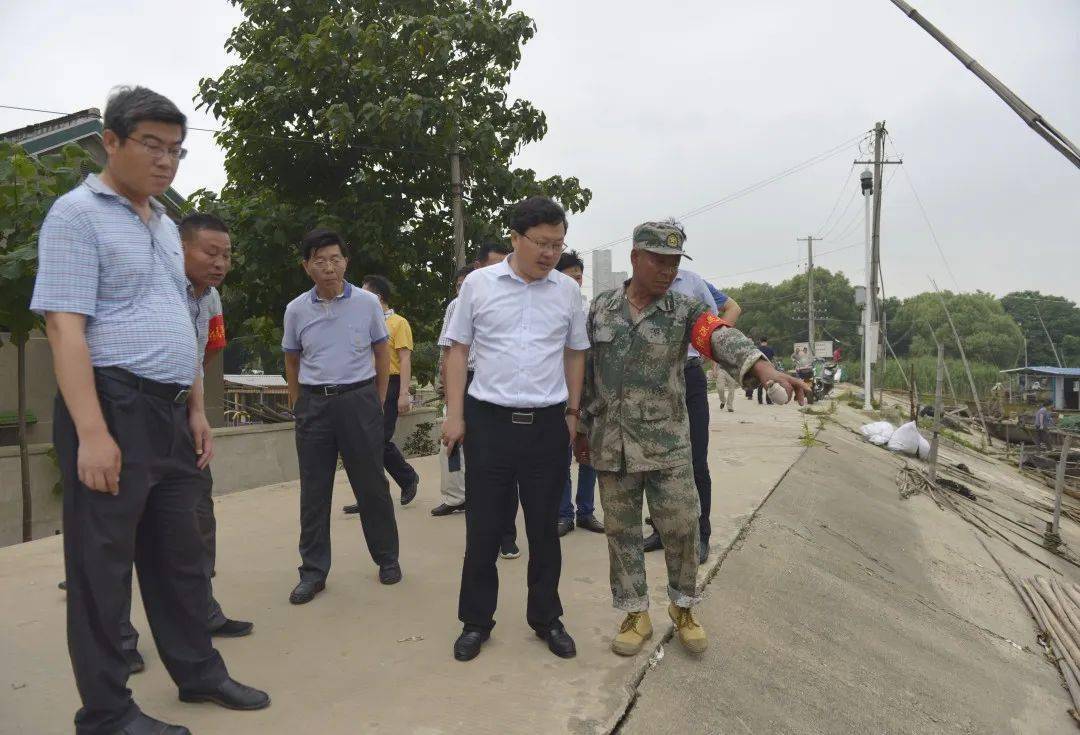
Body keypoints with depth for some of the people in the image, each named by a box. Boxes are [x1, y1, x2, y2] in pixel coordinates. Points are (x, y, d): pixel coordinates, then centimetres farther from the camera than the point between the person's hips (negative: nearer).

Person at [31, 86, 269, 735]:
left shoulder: (166, 226, 17)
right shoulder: (78, 214, -7)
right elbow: (64, 327, -15)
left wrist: (197, 410, 15)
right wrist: (91, 433, -22)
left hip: (169, 414, 8)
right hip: (113, 410, -8)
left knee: (182, 554, 16)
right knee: (103, 565, 4)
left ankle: (199, 672, 31)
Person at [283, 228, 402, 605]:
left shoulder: (367, 303, -2)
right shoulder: (296, 309, 3)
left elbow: (382, 353, 7)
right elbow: (291, 361, 14)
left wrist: (378, 401, 5)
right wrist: (299, 404, 10)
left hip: (359, 399, -2)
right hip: (313, 404, 2)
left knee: (371, 484, 5)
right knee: (313, 489, 6)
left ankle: (387, 557, 21)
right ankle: (313, 570, 17)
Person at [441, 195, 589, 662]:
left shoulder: (568, 290, 4)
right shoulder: (478, 284, -1)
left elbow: (575, 354, 12)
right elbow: (458, 350, 3)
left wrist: (572, 412, 8)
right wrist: (454, 415, -2)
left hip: (548, 426, 2)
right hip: (488, 421, -1)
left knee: (544, 528, 11)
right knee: (483, 528, 7)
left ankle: (546, 619, 28)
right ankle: (476, 621, 24)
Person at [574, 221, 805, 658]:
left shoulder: (685, 311, -4)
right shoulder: (601, 308, 4)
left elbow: (723, 339, -24)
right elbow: (586, 372, 10)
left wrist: (765, 369, -43)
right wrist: (581, 429, 12)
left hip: (668, 444, -1)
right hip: (611, 445, 2)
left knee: (681, 528, 4)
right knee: (622, 531, 9)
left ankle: (683, 610, 29)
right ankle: (636, 617, 25)